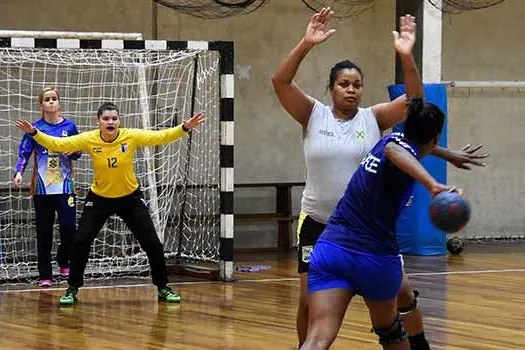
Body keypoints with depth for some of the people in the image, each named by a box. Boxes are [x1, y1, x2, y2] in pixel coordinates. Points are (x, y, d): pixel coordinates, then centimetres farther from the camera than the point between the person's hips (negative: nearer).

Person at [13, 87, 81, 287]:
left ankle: (64, 261, 16)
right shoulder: (35, 128, 1)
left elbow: (77, 154, 10)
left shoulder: (69, 127, 3)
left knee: (69, 226, -11)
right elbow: (24, 152, -1)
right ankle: (45, 275, 9)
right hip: (42, 188, 0)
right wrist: (19, 173, -17)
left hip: (65, 186, 0)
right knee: (44, 233, 2)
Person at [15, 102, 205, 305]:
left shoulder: (131, 137, -18)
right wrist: (34, 133, -31)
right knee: (81, 242, -9)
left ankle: (163, 288, 18)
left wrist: (184, 128, -36)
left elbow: (161, 137, -21)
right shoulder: (89, 140, -17)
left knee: (152, 243, -1)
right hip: (99, 198, 0)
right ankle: (72, 290, 8)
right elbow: (58, 144, -18)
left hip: (130, 198, 0)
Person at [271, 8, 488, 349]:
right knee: (309, 302, -3)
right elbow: (281, 81, -18)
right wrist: (307, 44, -31)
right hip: (319, 223, -1)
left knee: (402, 292, 4)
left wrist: (406, 57, -30)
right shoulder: (313, 115, -5)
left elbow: (415, 101, -15)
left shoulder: (373, 117, -3)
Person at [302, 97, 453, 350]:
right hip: (375, 259, -5)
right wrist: (433, 185, -48)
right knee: (389, 329, 25)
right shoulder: (404, 149, -8)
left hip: (329, 250, 5)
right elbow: (394, 150, -34)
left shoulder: (392, 138, 15)